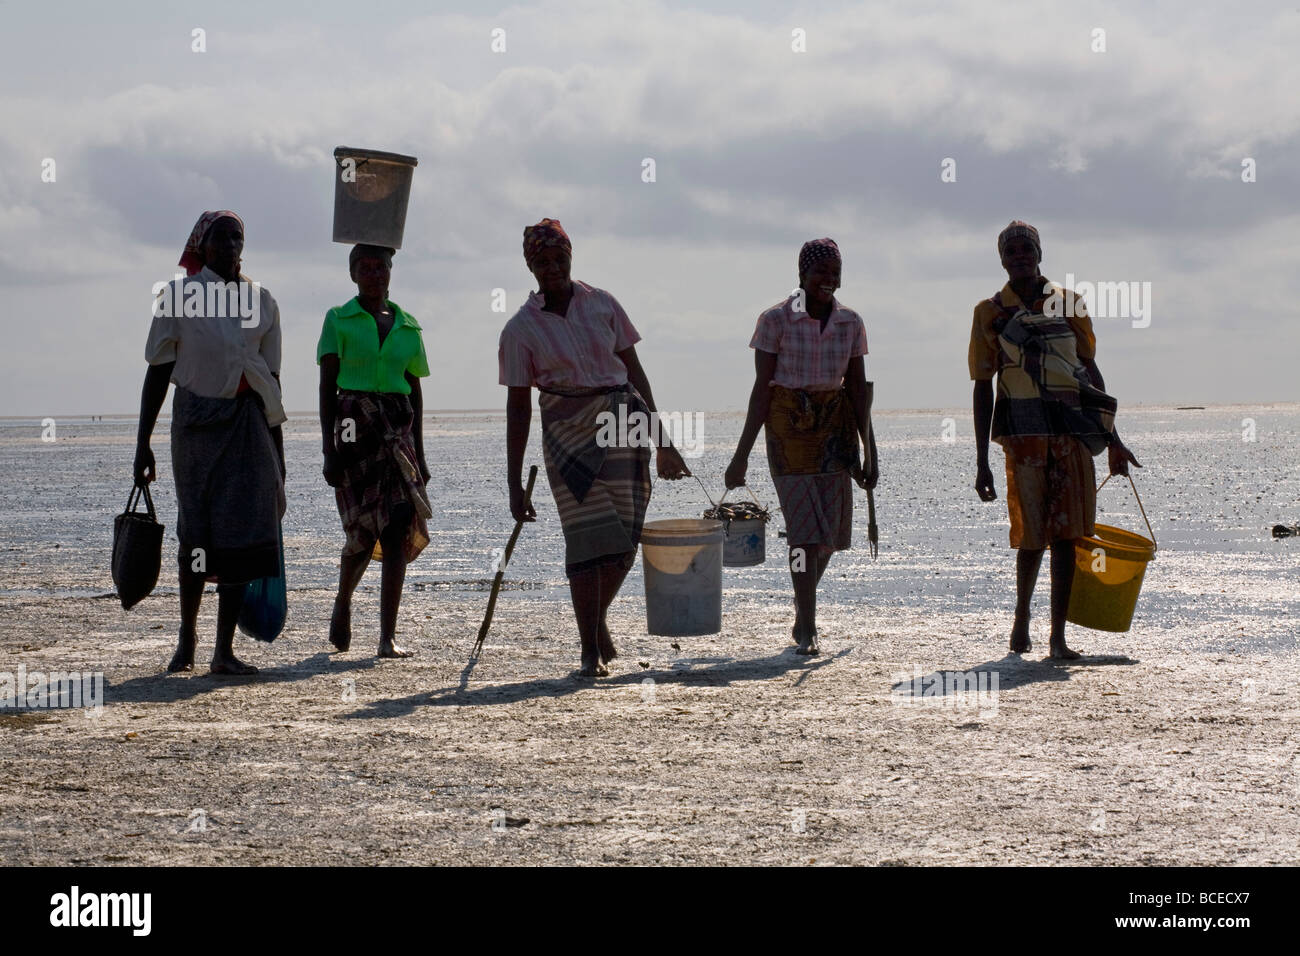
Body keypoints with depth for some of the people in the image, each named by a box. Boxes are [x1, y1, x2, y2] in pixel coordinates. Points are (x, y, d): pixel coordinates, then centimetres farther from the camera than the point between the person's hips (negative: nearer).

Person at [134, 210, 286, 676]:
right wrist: (142, 444, -5)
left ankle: (224, 648, -2)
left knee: (243, 531, -5)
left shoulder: (260, 301, 10)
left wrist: (278, 452, 13)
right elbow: (157, 372, 0)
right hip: (197, 419, -2)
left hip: (248, 421, 2)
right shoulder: (178, 295, 0)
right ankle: (187, 634, 23)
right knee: (196, 533, 1)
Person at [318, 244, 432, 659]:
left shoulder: (407, 326, 14)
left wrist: (419, 452, 12)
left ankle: (388, 637, -10)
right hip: (353, 429, -3)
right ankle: (342, 604, 26)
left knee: (398, 530, -9)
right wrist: (329, 449, -10)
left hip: (397, 432, 3)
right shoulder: (339, 320, 4)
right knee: (362, 533, -5)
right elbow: (327, 387, -1)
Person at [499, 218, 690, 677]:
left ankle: (599, 622, 26)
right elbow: (518, 407, 2)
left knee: (624, 538, 1)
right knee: (588, 539, -9)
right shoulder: (521, 329, 1)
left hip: (622, 426, 2)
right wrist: (514, 484, 0)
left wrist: (661, 440, 10)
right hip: (567, 433, -2)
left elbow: (634, 371, 12)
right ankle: (589, 649, 1)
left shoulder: (602, 304, 8)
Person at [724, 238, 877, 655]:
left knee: (830, 528, 4)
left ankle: (802, 615, 28)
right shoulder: (776, 319, -6)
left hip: (835, 426, 4)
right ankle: (807, 631, -8)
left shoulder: (850, 323, 5)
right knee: (804, 526, -11)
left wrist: (869, 452, 6)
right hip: (788, 424, -4)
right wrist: (742, 453, -9)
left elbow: (858, 388, 8)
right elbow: (762, 387, -7)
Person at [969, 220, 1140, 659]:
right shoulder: (990, 313, 5)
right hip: (1023, 435, -2)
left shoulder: (1069, 305, 10)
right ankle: (1021, 618, 22)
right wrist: (981, 462, 2)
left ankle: (1058, 636, 3)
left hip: (1072, 432, 2)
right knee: (1031, 535, -4)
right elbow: (983, 387, 6)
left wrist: (1112, 439, 12)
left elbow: (1090, 372, 15)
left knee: (1066, 533, -1)